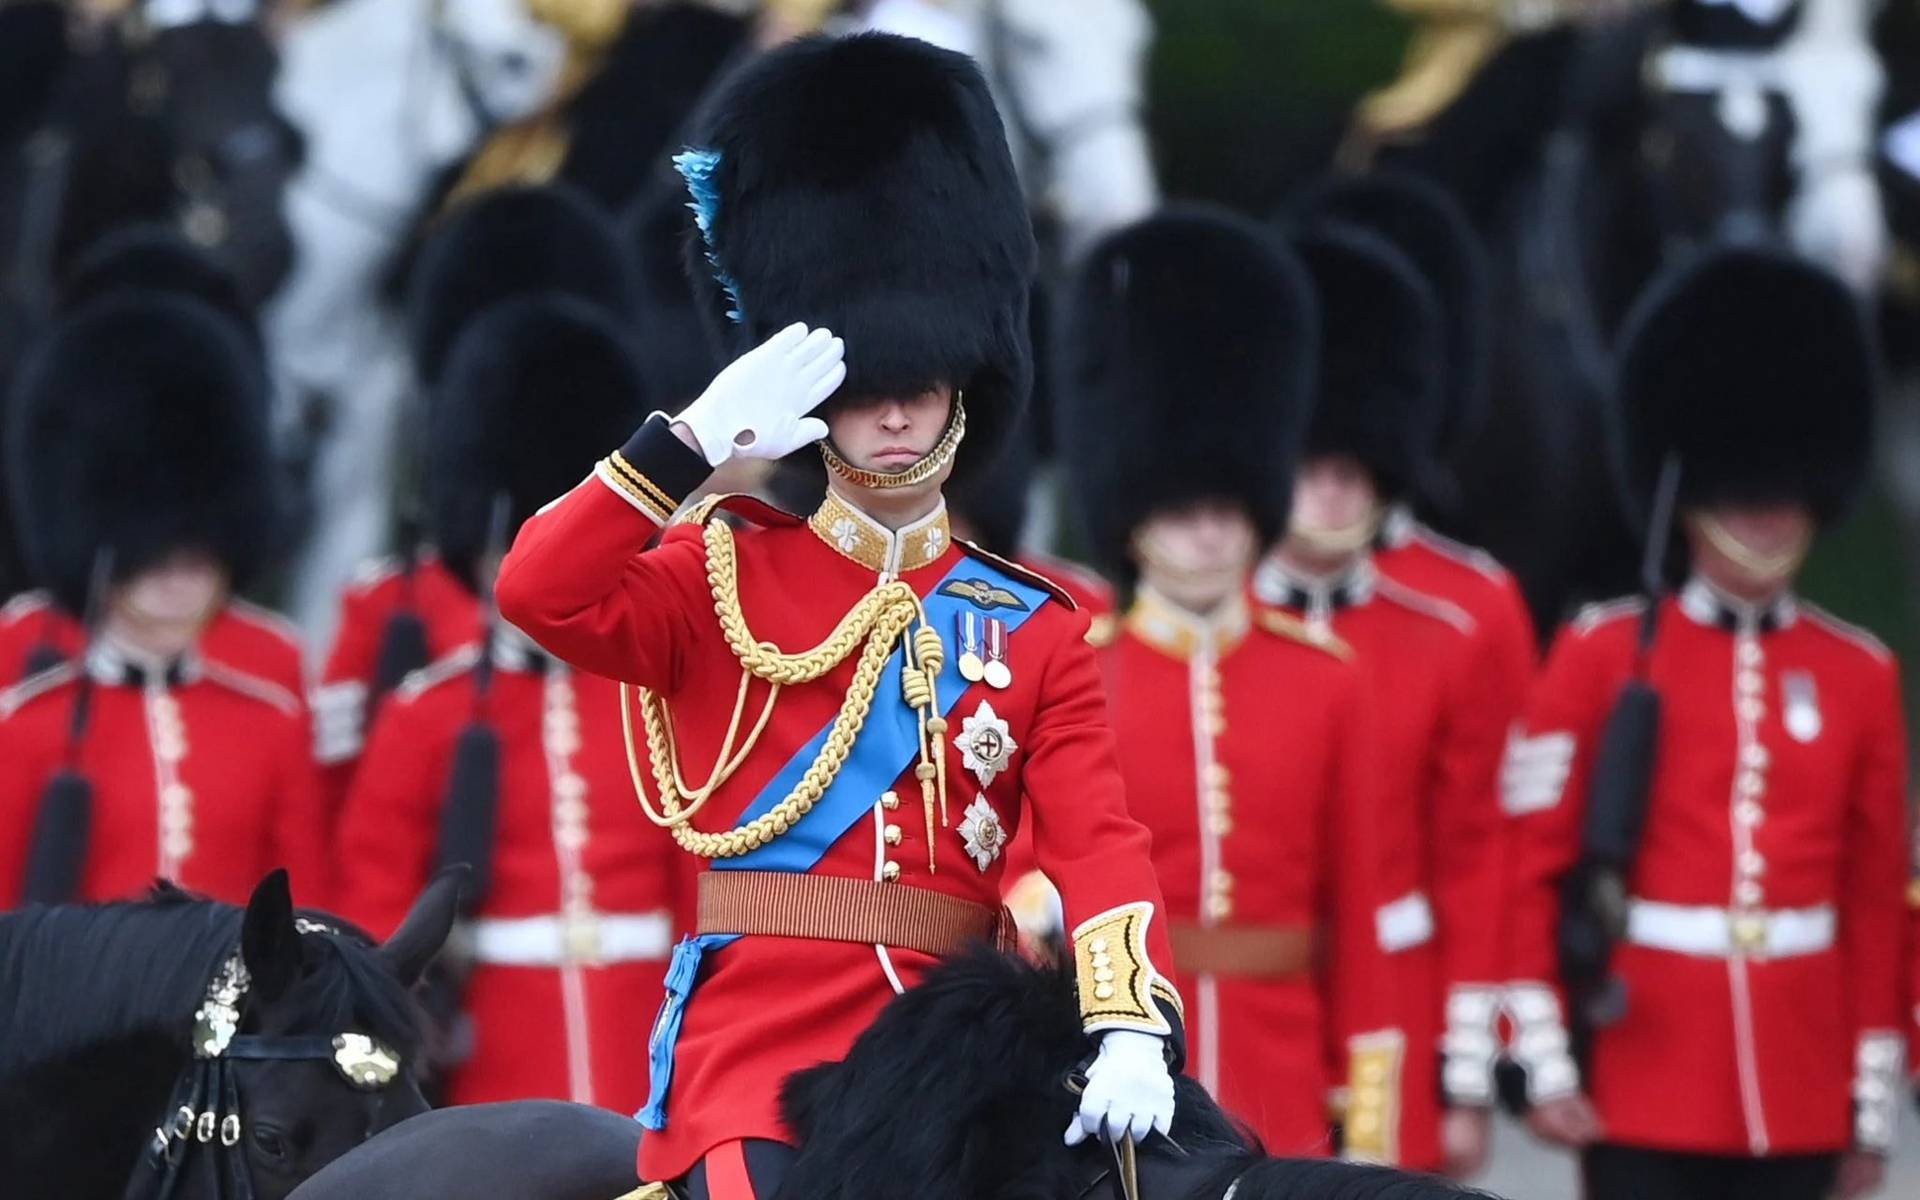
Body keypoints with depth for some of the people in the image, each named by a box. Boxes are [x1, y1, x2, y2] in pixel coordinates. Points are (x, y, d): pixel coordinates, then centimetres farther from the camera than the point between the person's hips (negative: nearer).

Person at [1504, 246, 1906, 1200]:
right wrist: (1545, 1064, -8)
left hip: (1799, 1090, 3)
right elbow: (1531, 871, -1)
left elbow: (1879, 903, 11)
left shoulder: (1860, 679, 8)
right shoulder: (1603, 657, 0)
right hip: (1646, 1084, -3)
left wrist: (1872, 1106, 8)